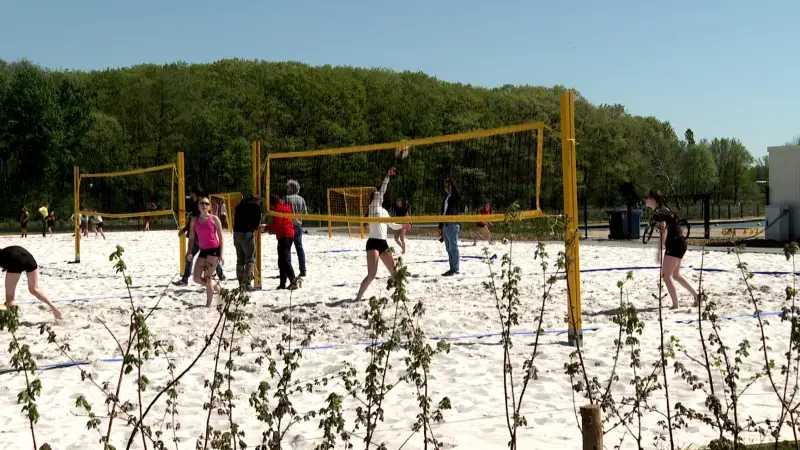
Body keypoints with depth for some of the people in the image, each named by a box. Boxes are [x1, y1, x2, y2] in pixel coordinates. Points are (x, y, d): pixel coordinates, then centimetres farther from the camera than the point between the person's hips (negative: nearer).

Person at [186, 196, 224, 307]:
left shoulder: (214, 219, -4)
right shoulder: (194, 220, 7)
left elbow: (220, 237, -2)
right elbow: (191, 238, 10)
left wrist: (221, 254, -8)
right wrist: (189, 252, -3)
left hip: (214, 250, -5)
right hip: (203, 251, 5)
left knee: (207, 277, -9)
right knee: (197, 278, -2)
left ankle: (208, 304, 4)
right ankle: (214, 287, 27)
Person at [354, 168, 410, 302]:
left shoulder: (384, 211, 18)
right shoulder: (373, 207, -2)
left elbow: (392, 225, 31)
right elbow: (381, 192, -16)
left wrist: (403, 226, 17)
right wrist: (387, 177, -20)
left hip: (383, 243, 8)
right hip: (373, 243, -8)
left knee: (394, 272, 12)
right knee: (372, 274, -15)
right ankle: (358, 298, -9)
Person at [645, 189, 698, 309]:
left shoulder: (658, 212, -15)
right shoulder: (663, 209, 14)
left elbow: (663, 231, -23)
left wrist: (659, 251, -25)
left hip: (675, 244, -10)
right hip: (680, 243, 10)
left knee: (666, 275, -6)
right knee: (676, 275, 20)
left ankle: (675, 305, -5)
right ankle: (696, 295, 25)